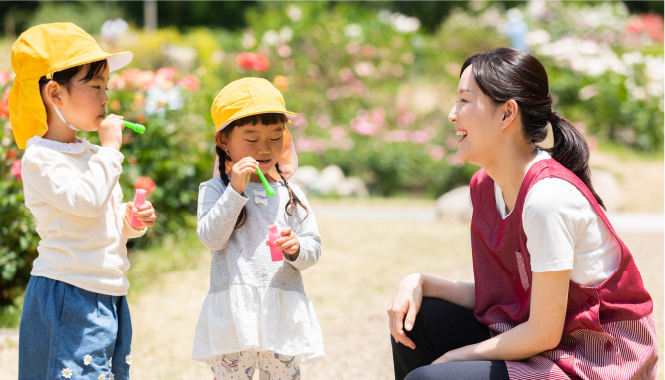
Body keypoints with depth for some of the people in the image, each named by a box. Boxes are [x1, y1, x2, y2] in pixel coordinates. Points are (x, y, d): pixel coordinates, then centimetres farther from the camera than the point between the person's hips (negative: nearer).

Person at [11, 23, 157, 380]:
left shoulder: (90, 153, 15)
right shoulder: (39, 157, -12)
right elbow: (86, 201, -26)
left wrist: (131, 219, 2)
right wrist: (110, 149, -18)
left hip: (109, 294, 9)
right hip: (68, 293, -8)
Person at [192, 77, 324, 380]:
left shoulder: (290, 194, 11)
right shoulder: (215, 190, 4)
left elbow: (313, 248, 10)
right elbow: (211, 239, -11)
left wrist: (296, 249, -13)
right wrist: (236, 190, -16)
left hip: (284, 315, 3)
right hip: (234, 314, -2)